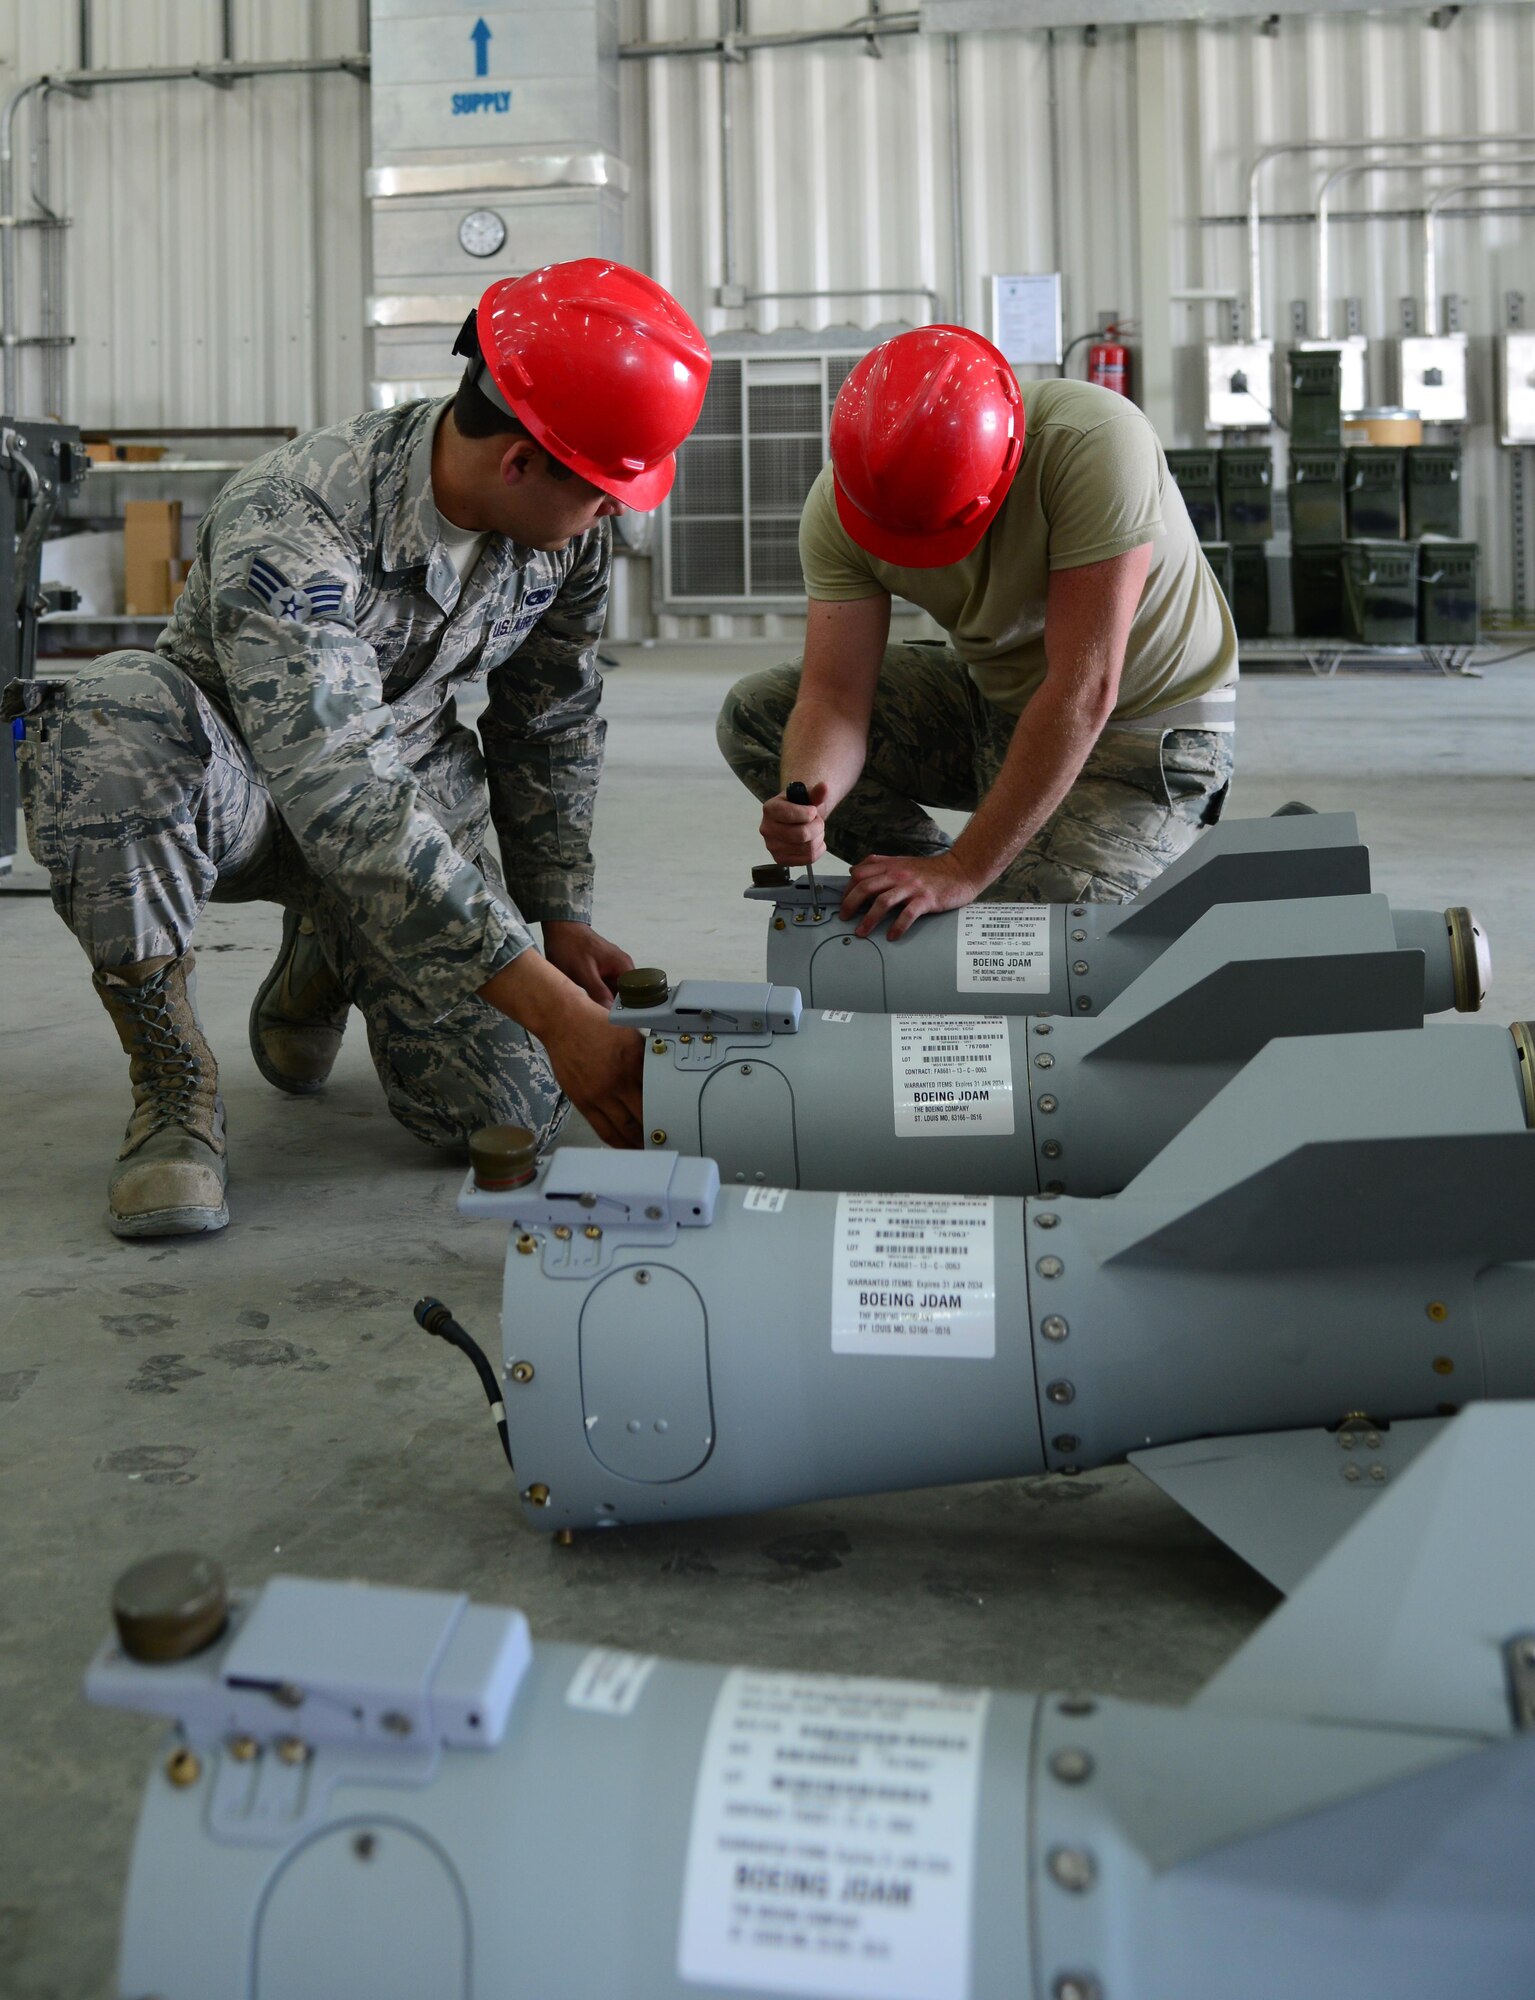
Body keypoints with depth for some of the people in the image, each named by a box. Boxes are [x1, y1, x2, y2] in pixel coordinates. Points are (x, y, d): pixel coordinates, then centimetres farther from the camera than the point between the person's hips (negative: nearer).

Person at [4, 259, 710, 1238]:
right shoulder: (284, 526, -34)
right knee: (119, 714, -40)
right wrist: (555, 1011, -47)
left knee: (506, 1113, -14)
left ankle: (326, 955, 20)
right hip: (230, 786, -4)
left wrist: (563, 920, 5)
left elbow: (552, 721, 6)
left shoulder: (573, 525, -13)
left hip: (412, 784, 5)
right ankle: (172, 1075, -19)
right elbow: (341, 800, -43)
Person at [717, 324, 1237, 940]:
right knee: (754, 712, -7)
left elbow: (1085, 692, -34)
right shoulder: (839, 501, -17)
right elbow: (833, 696, -17)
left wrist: (964, 870, -35)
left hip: (1140, 722, -6)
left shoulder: (1094, 445, -33)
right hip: (994, 696, 6)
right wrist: (803, 802, -41)